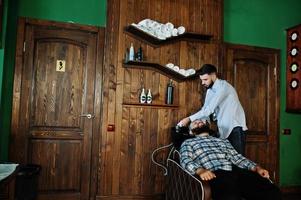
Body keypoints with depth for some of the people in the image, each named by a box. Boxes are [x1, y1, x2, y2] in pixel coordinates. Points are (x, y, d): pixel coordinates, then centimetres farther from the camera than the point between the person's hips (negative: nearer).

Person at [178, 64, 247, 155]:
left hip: (235, 128, -7)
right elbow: (205, 109, 7)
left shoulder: (223, 86, -18)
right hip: (224, 130, 7)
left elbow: (210, 109, -25)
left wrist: (189, 119, -25)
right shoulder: (210, 90, 8)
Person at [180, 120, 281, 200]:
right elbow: (185, 160, 3)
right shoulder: (188, 143, 22)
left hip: (238, 171, 5)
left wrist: (257, 168, 5)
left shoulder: (222, 140, 35)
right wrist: (200, 170, -19)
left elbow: (237, 158, 25)